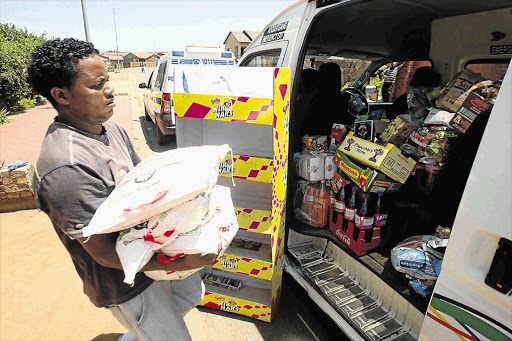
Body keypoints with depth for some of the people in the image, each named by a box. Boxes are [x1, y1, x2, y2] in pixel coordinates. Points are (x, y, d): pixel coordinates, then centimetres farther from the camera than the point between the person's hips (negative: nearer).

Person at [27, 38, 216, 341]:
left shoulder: (111, 128, -2)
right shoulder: (66, 166, -31)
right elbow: (105, 253, -28)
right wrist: (183, 262, -31)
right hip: (126, 282, -8)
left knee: (191, 295, 29)